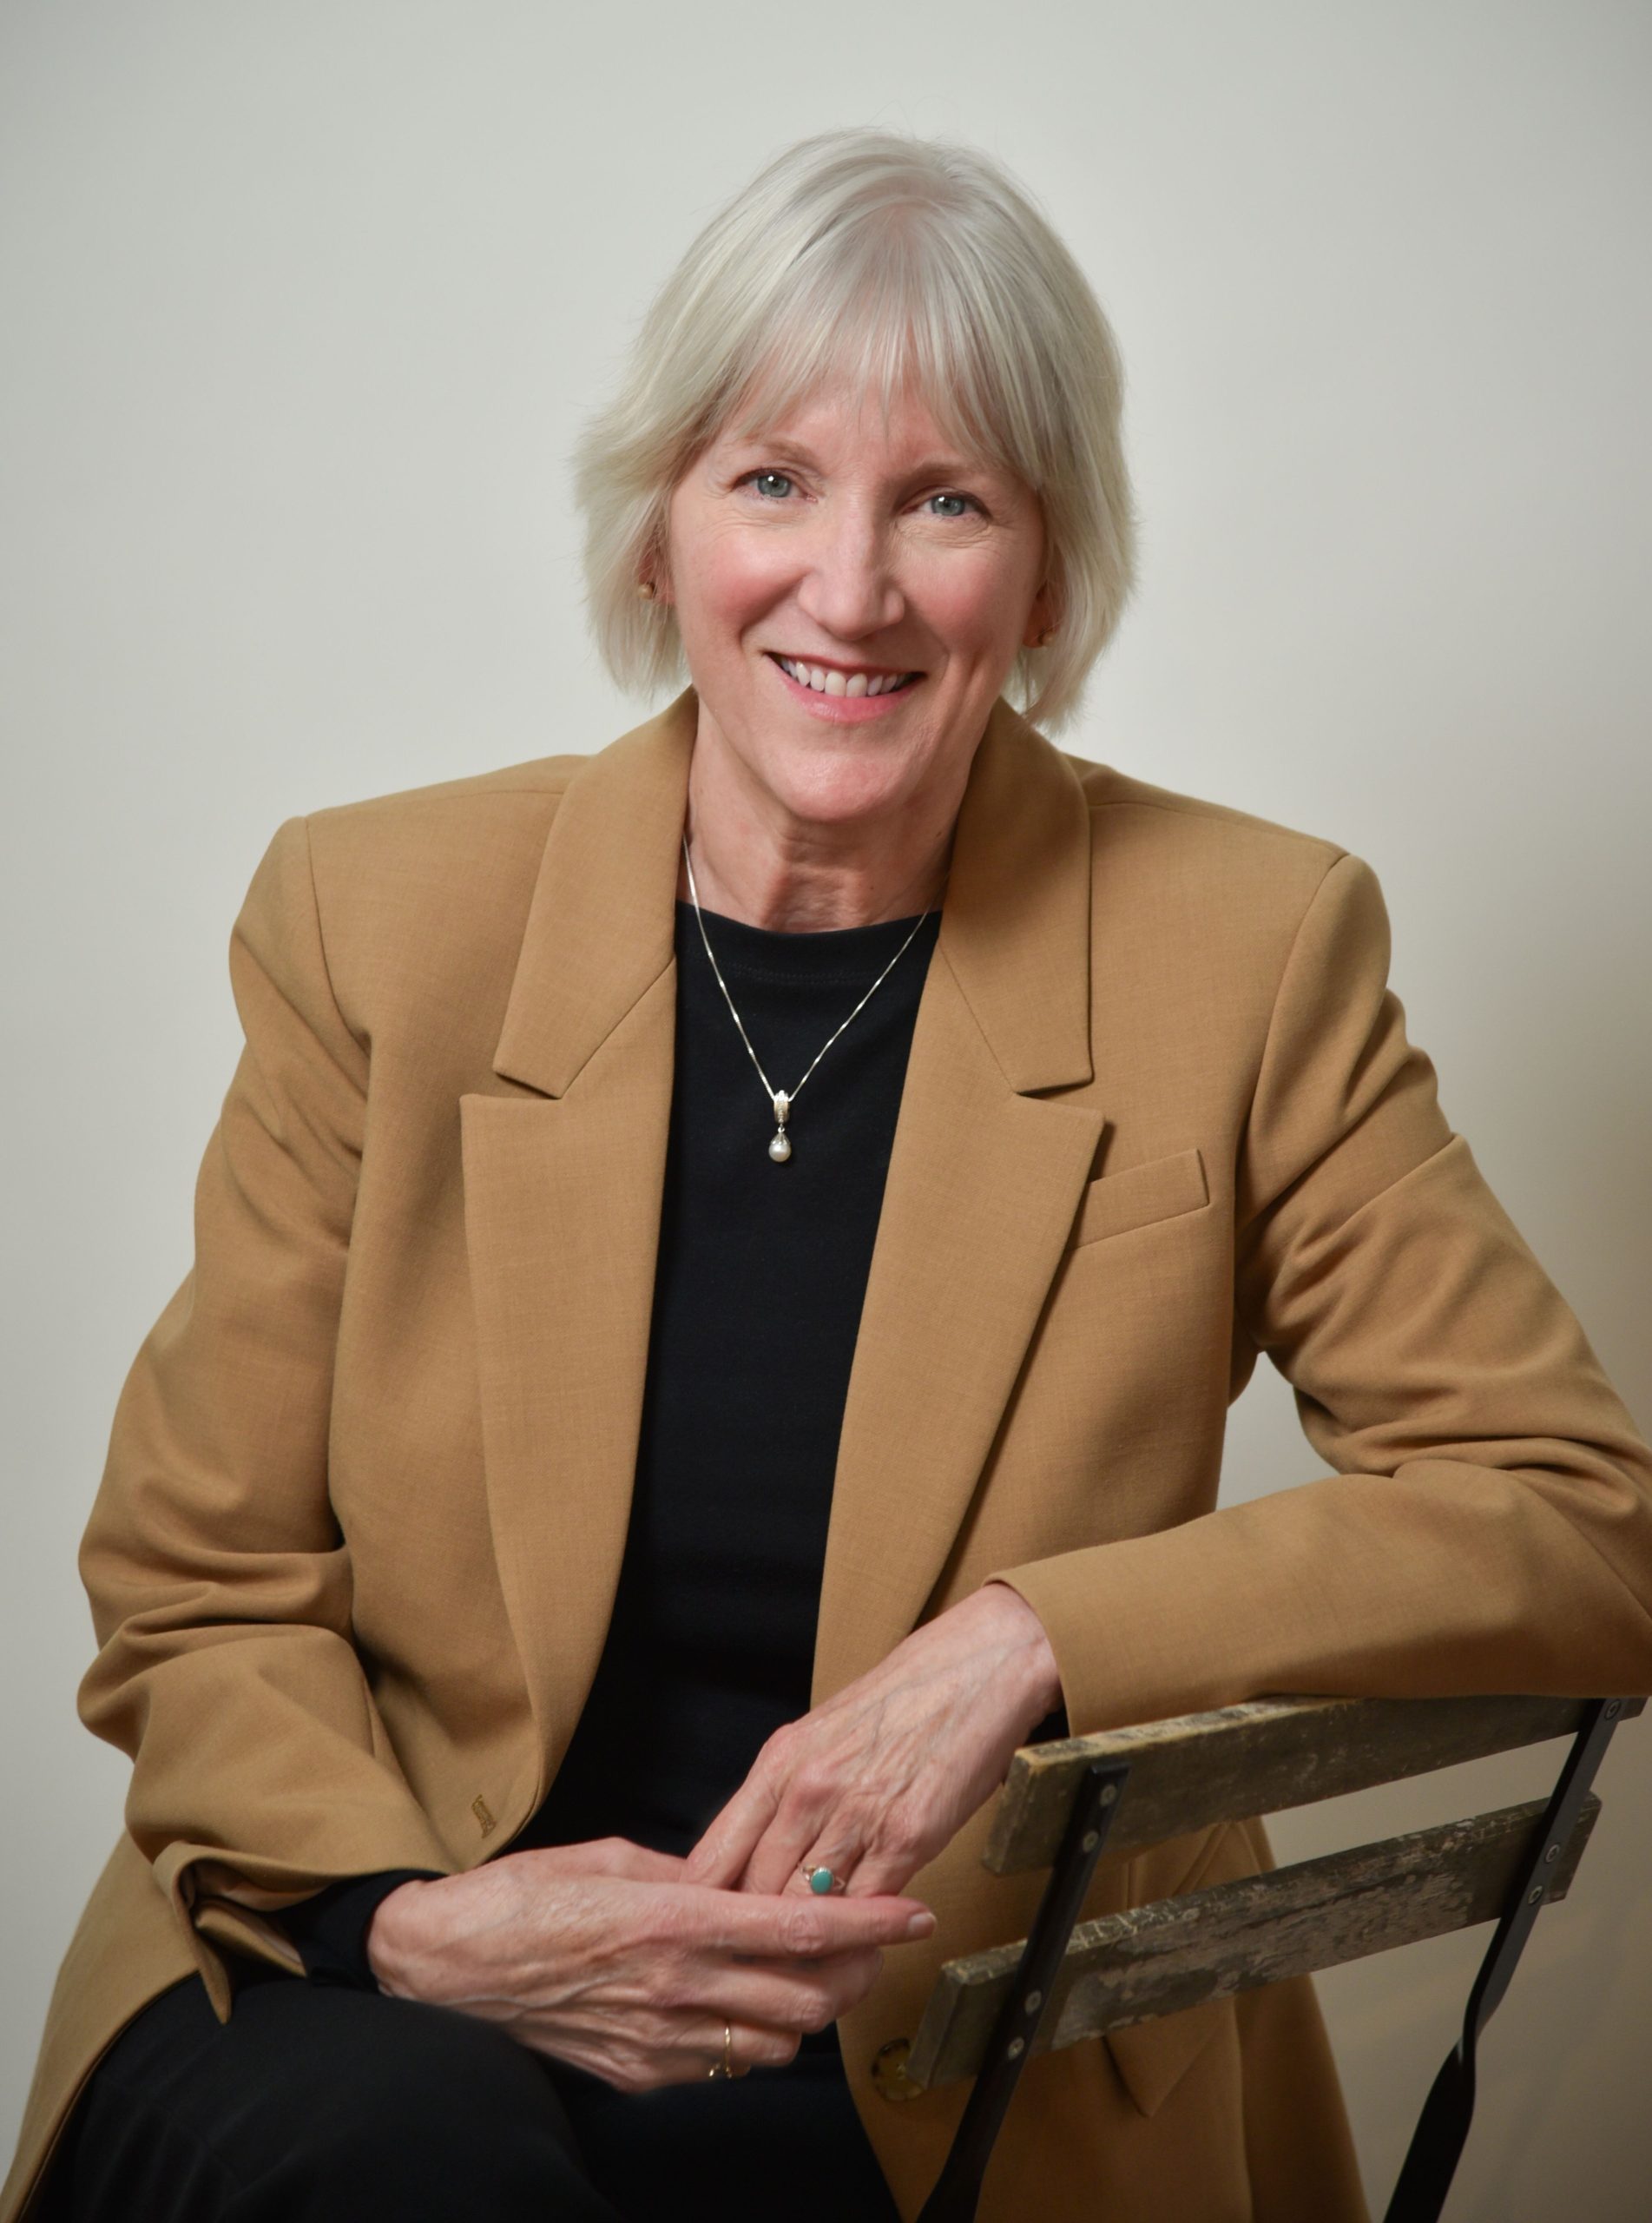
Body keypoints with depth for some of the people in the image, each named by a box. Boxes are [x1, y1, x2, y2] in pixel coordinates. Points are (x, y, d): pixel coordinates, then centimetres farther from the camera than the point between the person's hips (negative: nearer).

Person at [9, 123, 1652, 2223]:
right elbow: (198, 1591, 2)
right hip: (398, 2033, 1)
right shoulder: (376, 920, -2)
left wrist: (1027, 1643, -19)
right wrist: (405, 1916, -18)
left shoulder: (1246, 952, -4)